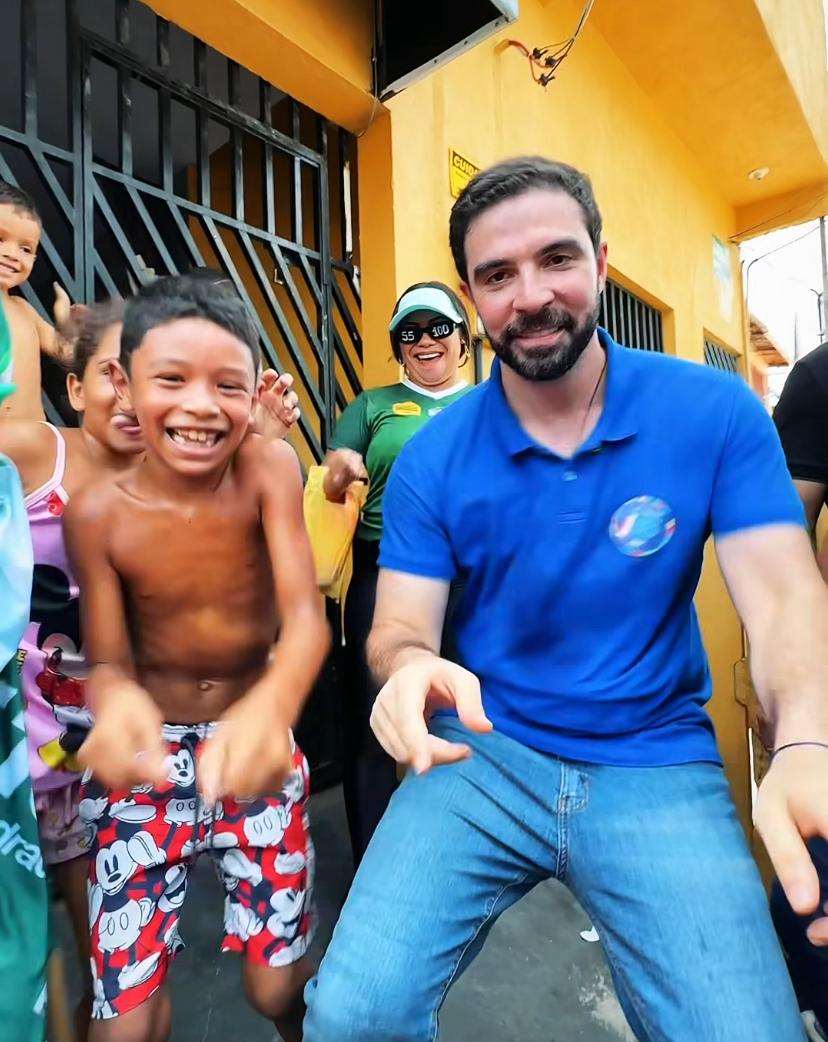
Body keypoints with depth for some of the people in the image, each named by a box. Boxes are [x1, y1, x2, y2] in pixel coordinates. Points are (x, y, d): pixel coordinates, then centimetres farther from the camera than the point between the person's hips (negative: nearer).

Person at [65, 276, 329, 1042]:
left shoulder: (268, 469, -18)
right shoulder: (98, 513, -14)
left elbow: (306, 614, -26)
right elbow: (107, 660, -10)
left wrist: (272, 707, -48)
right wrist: (116, 703, -35)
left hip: (253, 742, 0)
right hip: (146, 755, 1)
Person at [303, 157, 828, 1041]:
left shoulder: (714, 412, -5)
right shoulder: (432, 458, -5)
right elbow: (398, 628, -6)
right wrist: (413, 667, -31)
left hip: (657, 765, 1)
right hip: (484, 755, 0)